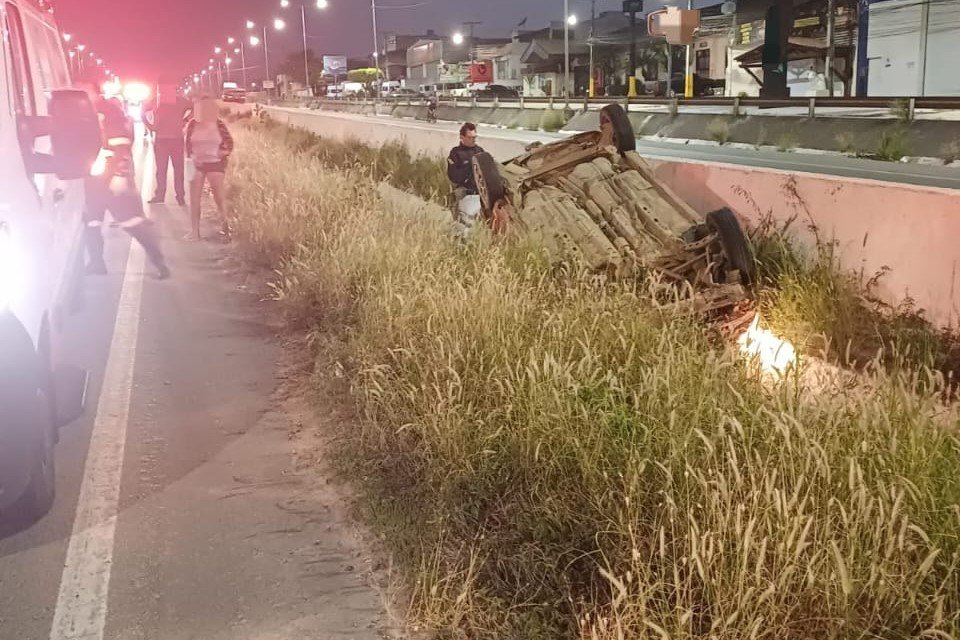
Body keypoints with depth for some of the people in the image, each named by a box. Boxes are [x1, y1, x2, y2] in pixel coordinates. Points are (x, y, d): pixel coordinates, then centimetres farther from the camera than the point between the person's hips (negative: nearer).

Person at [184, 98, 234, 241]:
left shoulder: (218, 124, -4)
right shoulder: (193, 124, -1)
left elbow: (230, 142, 3)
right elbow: (188, 144, 5)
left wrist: (225, 152, -15)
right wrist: (190, 158, -9)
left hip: (215, 164, -1)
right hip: (197, 164, 1)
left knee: (220, 197, 0)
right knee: (194, 199, 1)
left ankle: (224, 225, 23)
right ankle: (195, 232, 9)